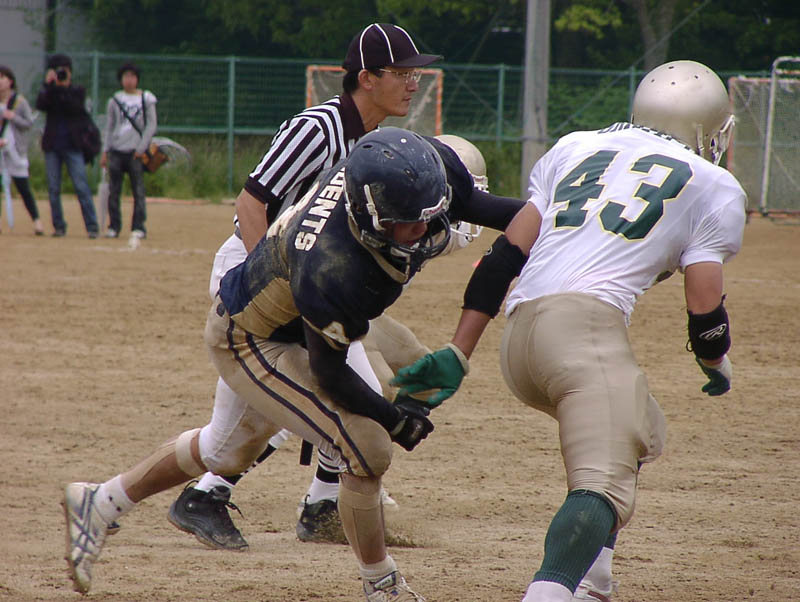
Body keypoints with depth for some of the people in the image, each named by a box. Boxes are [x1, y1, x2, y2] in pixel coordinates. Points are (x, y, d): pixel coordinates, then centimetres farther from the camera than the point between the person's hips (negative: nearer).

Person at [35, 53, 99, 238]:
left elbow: (76, 108, -12)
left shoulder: (78, 91, 6)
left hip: (72, 146, -2)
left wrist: (62, 88, -17)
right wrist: (48, 85, -18)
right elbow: (40, 105, -10)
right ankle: (59, 226, 10)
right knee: (53, 189, 2)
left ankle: (92, 226, -8)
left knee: (82, 187, -9)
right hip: (52, 146, 2)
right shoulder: (48, 91, 9)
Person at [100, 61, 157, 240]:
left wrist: (141, 148, -7)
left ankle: (138, 227, -1)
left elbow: (151, 125, 2)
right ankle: (114, 226, 8)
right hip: (116, 150, 2)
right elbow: (109, 127, 13)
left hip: (136, 151, -2)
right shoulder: (114, 100, 10)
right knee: (113, 191, 1)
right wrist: (105, 151, 7)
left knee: (138, 190, -5)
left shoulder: (146, 99, 4)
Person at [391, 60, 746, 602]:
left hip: (518, 339, 6)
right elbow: (705, 312, 8)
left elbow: (505, 256, 18)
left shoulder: (575, 148, 26)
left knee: (639, 436, 28)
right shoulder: (714, 188, 14)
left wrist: (457, 354, 17)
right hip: (586, 320, -6)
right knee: (605, 486, -20)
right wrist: (716, 364, 30)